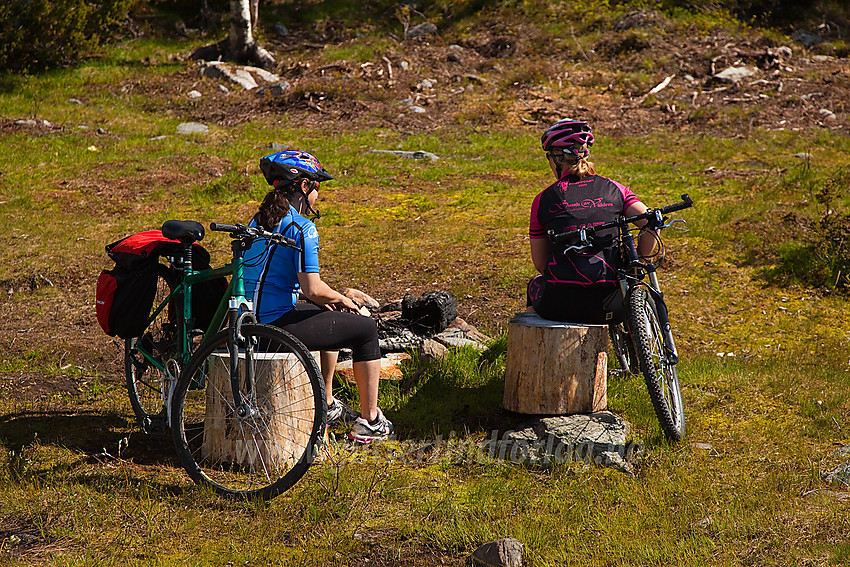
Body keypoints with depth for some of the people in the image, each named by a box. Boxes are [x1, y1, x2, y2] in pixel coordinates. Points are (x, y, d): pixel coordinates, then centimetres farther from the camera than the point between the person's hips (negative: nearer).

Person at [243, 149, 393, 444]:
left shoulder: (258, 221, 13)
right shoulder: (302, 228, -15)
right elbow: (312, 288, -21)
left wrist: (326, 300, 18)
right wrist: (341, 299, 0)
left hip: (250, 324, 9)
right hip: (277, 326, -9)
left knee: (331, 317, 33)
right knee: (366, 329, 7)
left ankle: (327, 405, 40)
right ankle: (369, 422, 12)